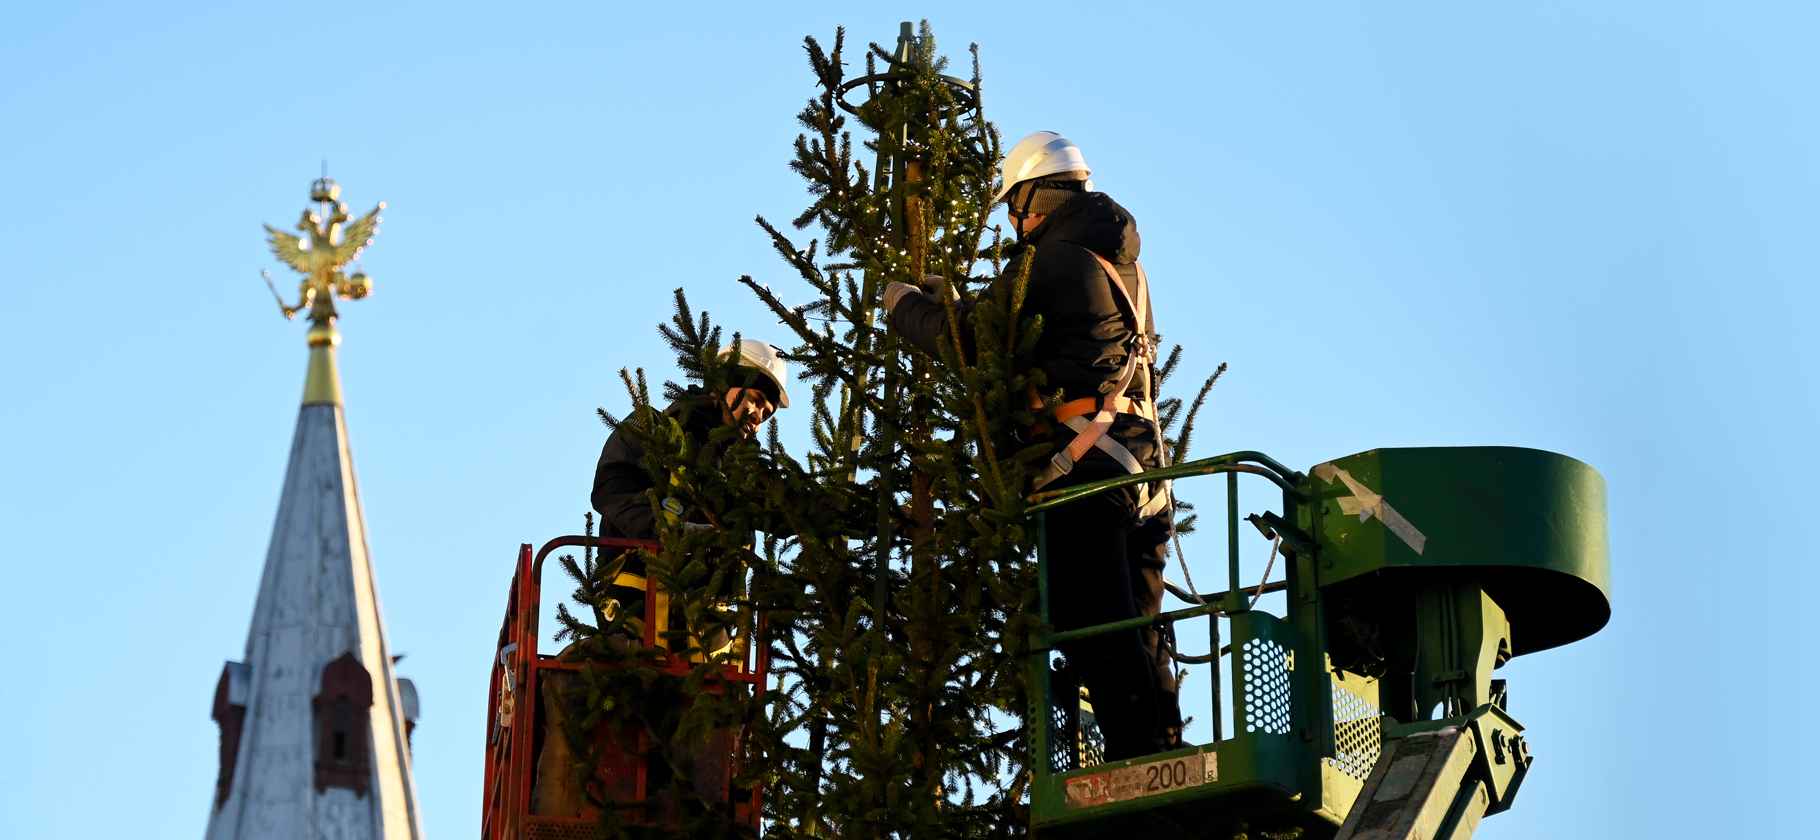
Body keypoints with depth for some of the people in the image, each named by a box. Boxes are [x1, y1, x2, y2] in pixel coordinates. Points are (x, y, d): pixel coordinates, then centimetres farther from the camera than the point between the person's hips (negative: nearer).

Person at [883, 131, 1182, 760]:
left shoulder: (1051, 263, -7)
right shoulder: (1122, 264, 21)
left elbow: (964, 340, -3)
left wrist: (904, 304, 16)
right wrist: (951, 297, 35)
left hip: (1081, 464, -9)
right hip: (1142, 462, 9)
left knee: (1094, 631, -12)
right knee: (1138, 638, 9)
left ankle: (1140, 763, -20)